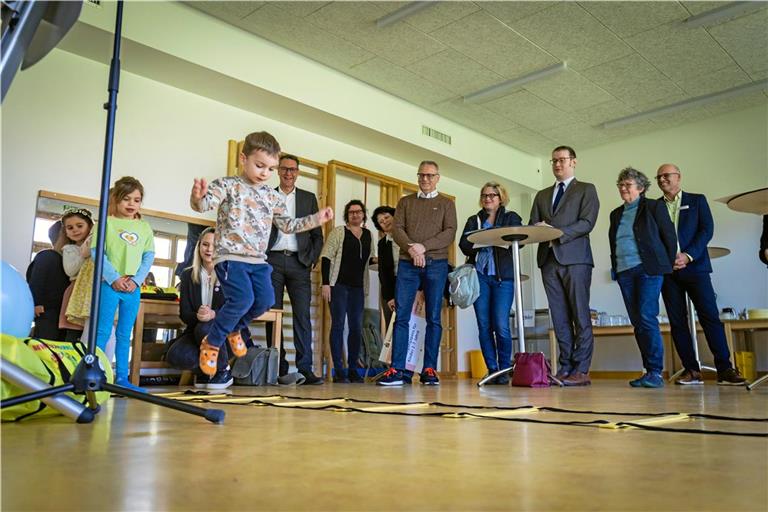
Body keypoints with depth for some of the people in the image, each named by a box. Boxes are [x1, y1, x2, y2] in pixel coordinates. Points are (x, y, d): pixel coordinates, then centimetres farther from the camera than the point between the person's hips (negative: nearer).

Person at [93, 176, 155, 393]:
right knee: (103, 332, -2)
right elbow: (96, 252, -6)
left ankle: (122, 378, 14)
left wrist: (136, 280, -7)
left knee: (124, 334, 9)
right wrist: (114, 278, -15)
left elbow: (149, 256, 7)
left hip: (133, 287, 4)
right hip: (110, 284, -3)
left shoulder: (144, 227, 10)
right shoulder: (107, 222, 1)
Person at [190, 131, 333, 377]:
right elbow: (205, 204, -19)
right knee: (242, 299, -21)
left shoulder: (273, 196, 14)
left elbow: (287, 225, 23)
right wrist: (198, 197, -44)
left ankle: (234, 329, 27)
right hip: (230, 255, -6)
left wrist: (316, 219, 16)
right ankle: (211, 342, 2)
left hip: (258, 259, 6)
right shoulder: (228, 185, -3)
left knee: (265, 300, -4)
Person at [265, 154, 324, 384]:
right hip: (273, 261, 0)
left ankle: (305, 369, -7)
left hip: (298, 263, 0)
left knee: (302, 316, -7)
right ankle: (278, 369, 4)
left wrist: (311, 260, 0)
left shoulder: (308, 198, 14)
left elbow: (317, 235, 12)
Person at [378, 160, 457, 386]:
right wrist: (411, 248, -13)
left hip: (436, 264, -1)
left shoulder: (446, 204, 13)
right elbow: (397, 229, 5)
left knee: (433, 318, -1)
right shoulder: (405, 202, 18)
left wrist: (424, 247, -13)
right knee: (401, 316, -6)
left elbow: (450, 233, -1)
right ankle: (398, 369, -6)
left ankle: (429, 369, 3)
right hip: (407, 264, 1)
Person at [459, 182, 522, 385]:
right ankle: (492, 370, 10)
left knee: (501, 325, -9)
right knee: (484, 326, 1)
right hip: (479, 276, 3)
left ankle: (504, 369, 5)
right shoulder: (474, 220, 19)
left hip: (503, 276, -2)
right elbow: (464, 245, 5)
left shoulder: (511, 218, 13)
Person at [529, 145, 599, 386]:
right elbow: (532, 225, 15)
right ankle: (565, 368, 6)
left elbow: (587, 222, -6)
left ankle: (581, 371, -4)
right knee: (559, 318, 3)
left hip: (575, 258, -4)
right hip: (549, 259, 5)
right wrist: (539, 229, -10)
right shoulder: (542, 195, 24)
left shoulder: (586, 189, 9)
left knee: (580, 316, -5)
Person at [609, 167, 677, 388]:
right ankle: (649, 371, 9)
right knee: (637, 322, 3)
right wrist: (615, 267, 11)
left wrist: (669, 265, 0)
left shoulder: (654, 207, 3)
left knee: (647, 318, -14)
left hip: (648, 269, -5)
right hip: (624, 272, 6)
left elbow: (669, 236, 2)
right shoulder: (616, 214, 19)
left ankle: (656, 372, -8)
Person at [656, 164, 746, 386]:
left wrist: (688, 256, -12)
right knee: (677, 321, 0)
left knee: (710, 317, -8)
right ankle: (691, 370, 5)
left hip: (694, 266, -2)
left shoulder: (697, 200, 11)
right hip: (667, 270, 2)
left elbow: (707, 230, 0)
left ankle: (725, 369, -5)